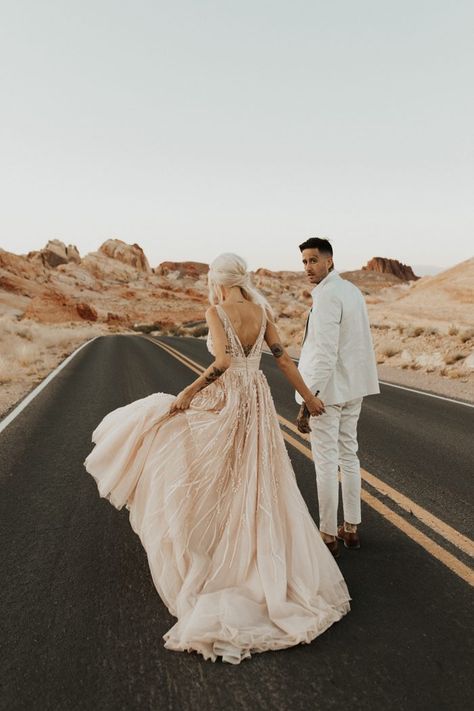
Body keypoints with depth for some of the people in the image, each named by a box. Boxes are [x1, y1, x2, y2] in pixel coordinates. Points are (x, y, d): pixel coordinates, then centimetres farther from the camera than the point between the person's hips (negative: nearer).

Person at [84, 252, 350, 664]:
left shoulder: (217, 311, -13)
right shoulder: (262, 310, 4)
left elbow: (222, 361, -27)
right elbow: (284, 359, 5)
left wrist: (186, 394, -19)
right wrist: (309, 397, 14)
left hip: (224, 402, -6)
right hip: (257, 402, 7)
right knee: (260, 491, 16)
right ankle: (287, 572, 25)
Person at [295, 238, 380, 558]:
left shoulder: (327, 296, -19)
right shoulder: (352, 290, 9)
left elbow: (324, 354, -25)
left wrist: (307, 402, -25)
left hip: (327, 389, -9)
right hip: (353, 387, 9)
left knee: (326, 462, 1)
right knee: (348, 454, 16)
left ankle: (329, 535, 12)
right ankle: (351, 527, 27)